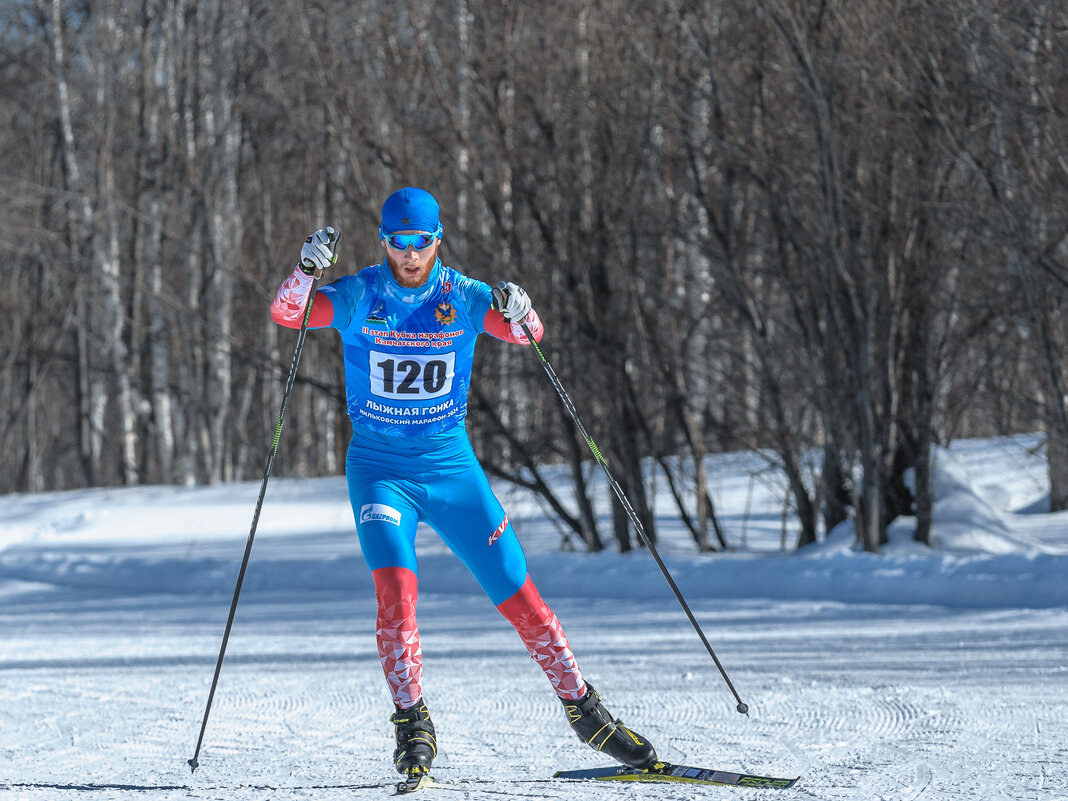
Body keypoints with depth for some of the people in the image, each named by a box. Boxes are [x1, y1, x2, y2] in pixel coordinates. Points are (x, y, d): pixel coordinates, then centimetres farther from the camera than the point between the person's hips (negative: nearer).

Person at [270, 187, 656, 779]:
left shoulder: (462, 297, -2)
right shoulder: (359, 297, -5)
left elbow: (527, 333, -11)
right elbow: (286, 313, -16)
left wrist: (518, 314, -33)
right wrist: (306, 271, -35)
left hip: (452, 467, 1)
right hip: (379, 469, -1)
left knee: (519, 595, 1)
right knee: (395, 588, -23)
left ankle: (583, 709, 15)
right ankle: (412, 725, -14)